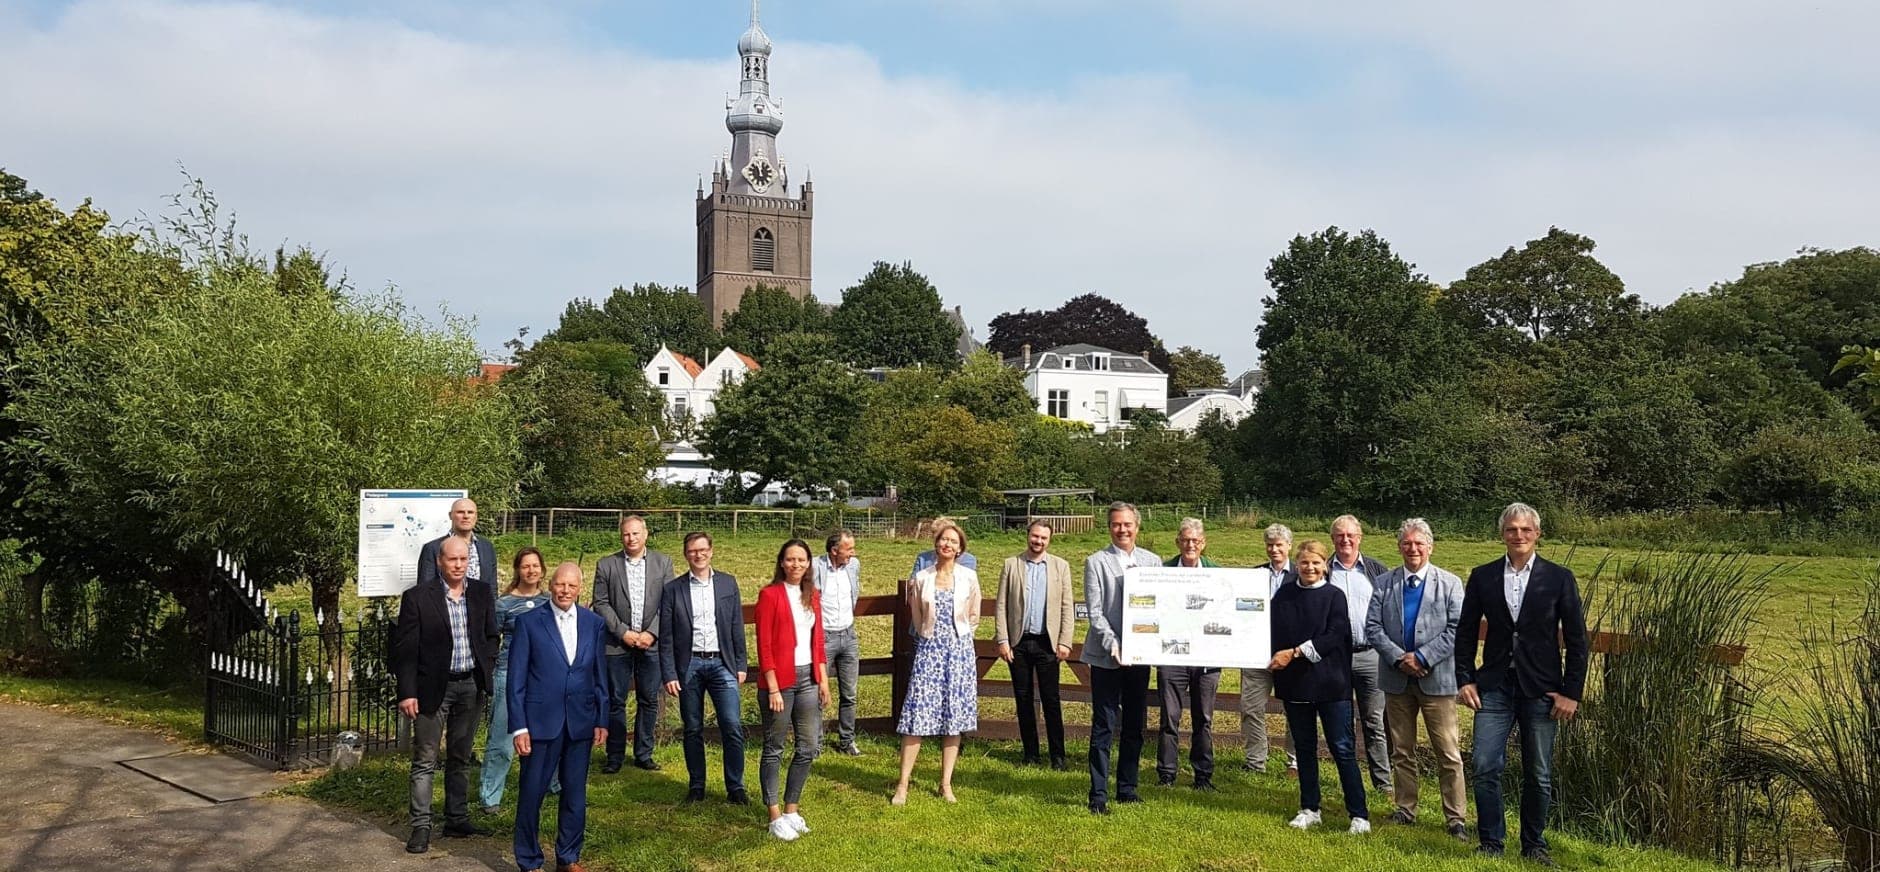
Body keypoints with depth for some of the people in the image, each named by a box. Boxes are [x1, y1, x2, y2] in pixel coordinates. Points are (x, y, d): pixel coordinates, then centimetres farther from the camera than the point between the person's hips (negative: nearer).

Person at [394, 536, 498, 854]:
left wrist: (485, 667, 0)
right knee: (424, 761, 0)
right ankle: (421, 826, 4)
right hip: (433, 688, -4)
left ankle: (457, 819, 23)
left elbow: (491, 636, 15)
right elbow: (404, 648, -8)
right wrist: (407, 692, -13)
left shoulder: (481, 594, 4)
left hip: (471, 686, 4)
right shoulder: (417, 598, -8)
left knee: (460, 758, 14)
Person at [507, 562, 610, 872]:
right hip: (541, 721, -3)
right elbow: (516, 679, -4)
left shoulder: (595, 624, 5)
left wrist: (602, 720, 6)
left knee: (575, 794, 11)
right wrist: (518, 726, -8)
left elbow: (600, 676, 9)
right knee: (532, 793, 4)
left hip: (581, 722, 3)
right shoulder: (529, 622, -4)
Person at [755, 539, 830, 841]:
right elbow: (764, 645, -11)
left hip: (808, 679, 6)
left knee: (809, 747, 9)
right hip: (779, 680, -6)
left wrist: (823, 680, 8)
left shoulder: (811, 595, 10)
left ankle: (791, 809, 22)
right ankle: (775, 817, 11)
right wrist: (773, 689, -14)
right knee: (774, 749, 3)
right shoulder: (770, 594, -9)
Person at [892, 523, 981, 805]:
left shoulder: (969, 577, 1)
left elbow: (973, 617, 12)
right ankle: (903, 784, -2)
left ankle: (946, 783, 11)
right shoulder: (921, 578, 1)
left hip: (959, 650, 1)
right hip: (929, 649, -1)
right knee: (917, 714, -6)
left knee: (954, 718, 3)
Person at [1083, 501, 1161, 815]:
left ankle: (1127, 787, 23)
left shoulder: (1152, 561, 8)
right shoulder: (1097, 562, -3)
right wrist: (1113, 645, -19)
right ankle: (1098, 795, 2)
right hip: (1106, 657, -4)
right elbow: (1095, 612, -8)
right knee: (1104, 727, -2)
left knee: (1135, 726, 12)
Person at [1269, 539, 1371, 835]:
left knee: (1342, 749, -4)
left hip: (1329, 683, -3)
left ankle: (1359, 815, 1)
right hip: (1294, 682, 3)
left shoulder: (1334, 596, -3)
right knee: (1304, 747, 11)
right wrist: (1276, 659, -10)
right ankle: (1309, 810, 21)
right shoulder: (1284, 596, 7)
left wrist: (1295, 652, -16)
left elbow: (1334, 636, -12)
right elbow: (1274, 633, 7)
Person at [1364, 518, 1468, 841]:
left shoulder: (1450, 583, 0)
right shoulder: (1384, 583, 7)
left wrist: (1422, 657, -14)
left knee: (1448, 752, -3)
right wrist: (1399, 658, -11)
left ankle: (1455, 818, 2)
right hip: (1397, 678, 3)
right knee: (1401, 751, 12)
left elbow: (1456, 630, -7)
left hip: (1436, 678, -3)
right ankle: (1405, 810, 22)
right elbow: (1373, 627, 2)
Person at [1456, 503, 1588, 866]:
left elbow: (1576, 640, 0)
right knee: (1485, 767, -4)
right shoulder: (1482, 576, 4)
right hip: (1494, 686, 1)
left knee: (1538, 774, 6)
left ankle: (1534, 845, 21)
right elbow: (1466, 632, 9)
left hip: (1541, 688, -1)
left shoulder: (1559, 578, -1)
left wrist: (1571, 693, -4)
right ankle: (1490, 842, 10)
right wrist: (1464, 679, 1)